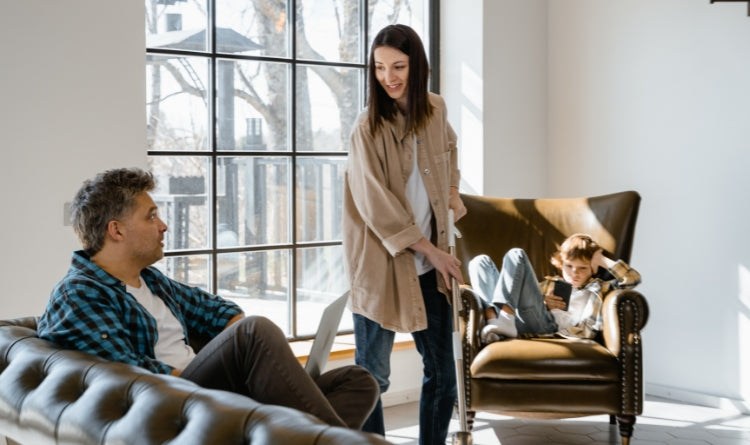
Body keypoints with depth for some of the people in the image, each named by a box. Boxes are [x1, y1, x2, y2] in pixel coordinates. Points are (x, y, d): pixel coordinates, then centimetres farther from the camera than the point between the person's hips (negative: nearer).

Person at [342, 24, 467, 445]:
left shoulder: (435, 109, 4)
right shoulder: (368, 126, -11)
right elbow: (375, 205, -15)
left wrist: (452, 189, 12)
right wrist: (431, 250, -13)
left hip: (430, 261, 6)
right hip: (382, 263, -5)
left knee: (443, 373, 10)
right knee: (372, 376, 1)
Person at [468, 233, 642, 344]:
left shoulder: (598, 288, 31)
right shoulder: (549, 283, 39)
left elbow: (632, 278, 18)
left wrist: (603, 261, 22)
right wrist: (542, 301, 8)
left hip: (547, 324, -4)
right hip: (516, 324, 4)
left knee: (516, 255, -13)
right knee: (480, 262, -3)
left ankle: (505, 320, -37)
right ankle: (493, 318, -33)